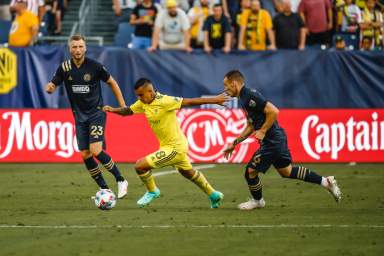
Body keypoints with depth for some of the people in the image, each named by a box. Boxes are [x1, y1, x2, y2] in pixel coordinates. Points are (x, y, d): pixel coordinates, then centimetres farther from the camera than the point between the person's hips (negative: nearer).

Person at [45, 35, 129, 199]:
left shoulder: (94, 66, -11)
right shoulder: (64, 68, -3)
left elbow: (111, 82, 2)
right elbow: (52, 86, 0)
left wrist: (123, 106, 1)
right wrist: (49, 88, -25)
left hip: (96, 113, -4)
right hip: (80, 116, 4)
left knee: (96, 151, -18)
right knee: (85, 155, 0)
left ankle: (120, 181, -2)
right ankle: (104, 189, 13)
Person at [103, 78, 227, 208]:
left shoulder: (164, 101, -23)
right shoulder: (143, 103, 0)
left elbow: (189, 101, -22)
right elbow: (128, 110, 9)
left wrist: (214, 100, -20)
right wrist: (112, 109, -10)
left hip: (175, 147, -10)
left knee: (140, 166, -11)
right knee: (188, 172, 28)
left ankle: (152, 191, 14)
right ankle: (214, 195, 44)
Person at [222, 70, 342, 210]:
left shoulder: (250, 95, -18)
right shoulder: (243, 98, 13)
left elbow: (273, 111, -26)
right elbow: (251, 126, 23)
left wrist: (262, 131, -19)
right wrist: (234, 144, 20)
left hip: (272, 141, -10)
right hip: (277, 140, 10)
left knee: (251, 171, 2)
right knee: (286, 171, 19)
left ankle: (257, 201, 26)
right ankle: (326, 182, 23)